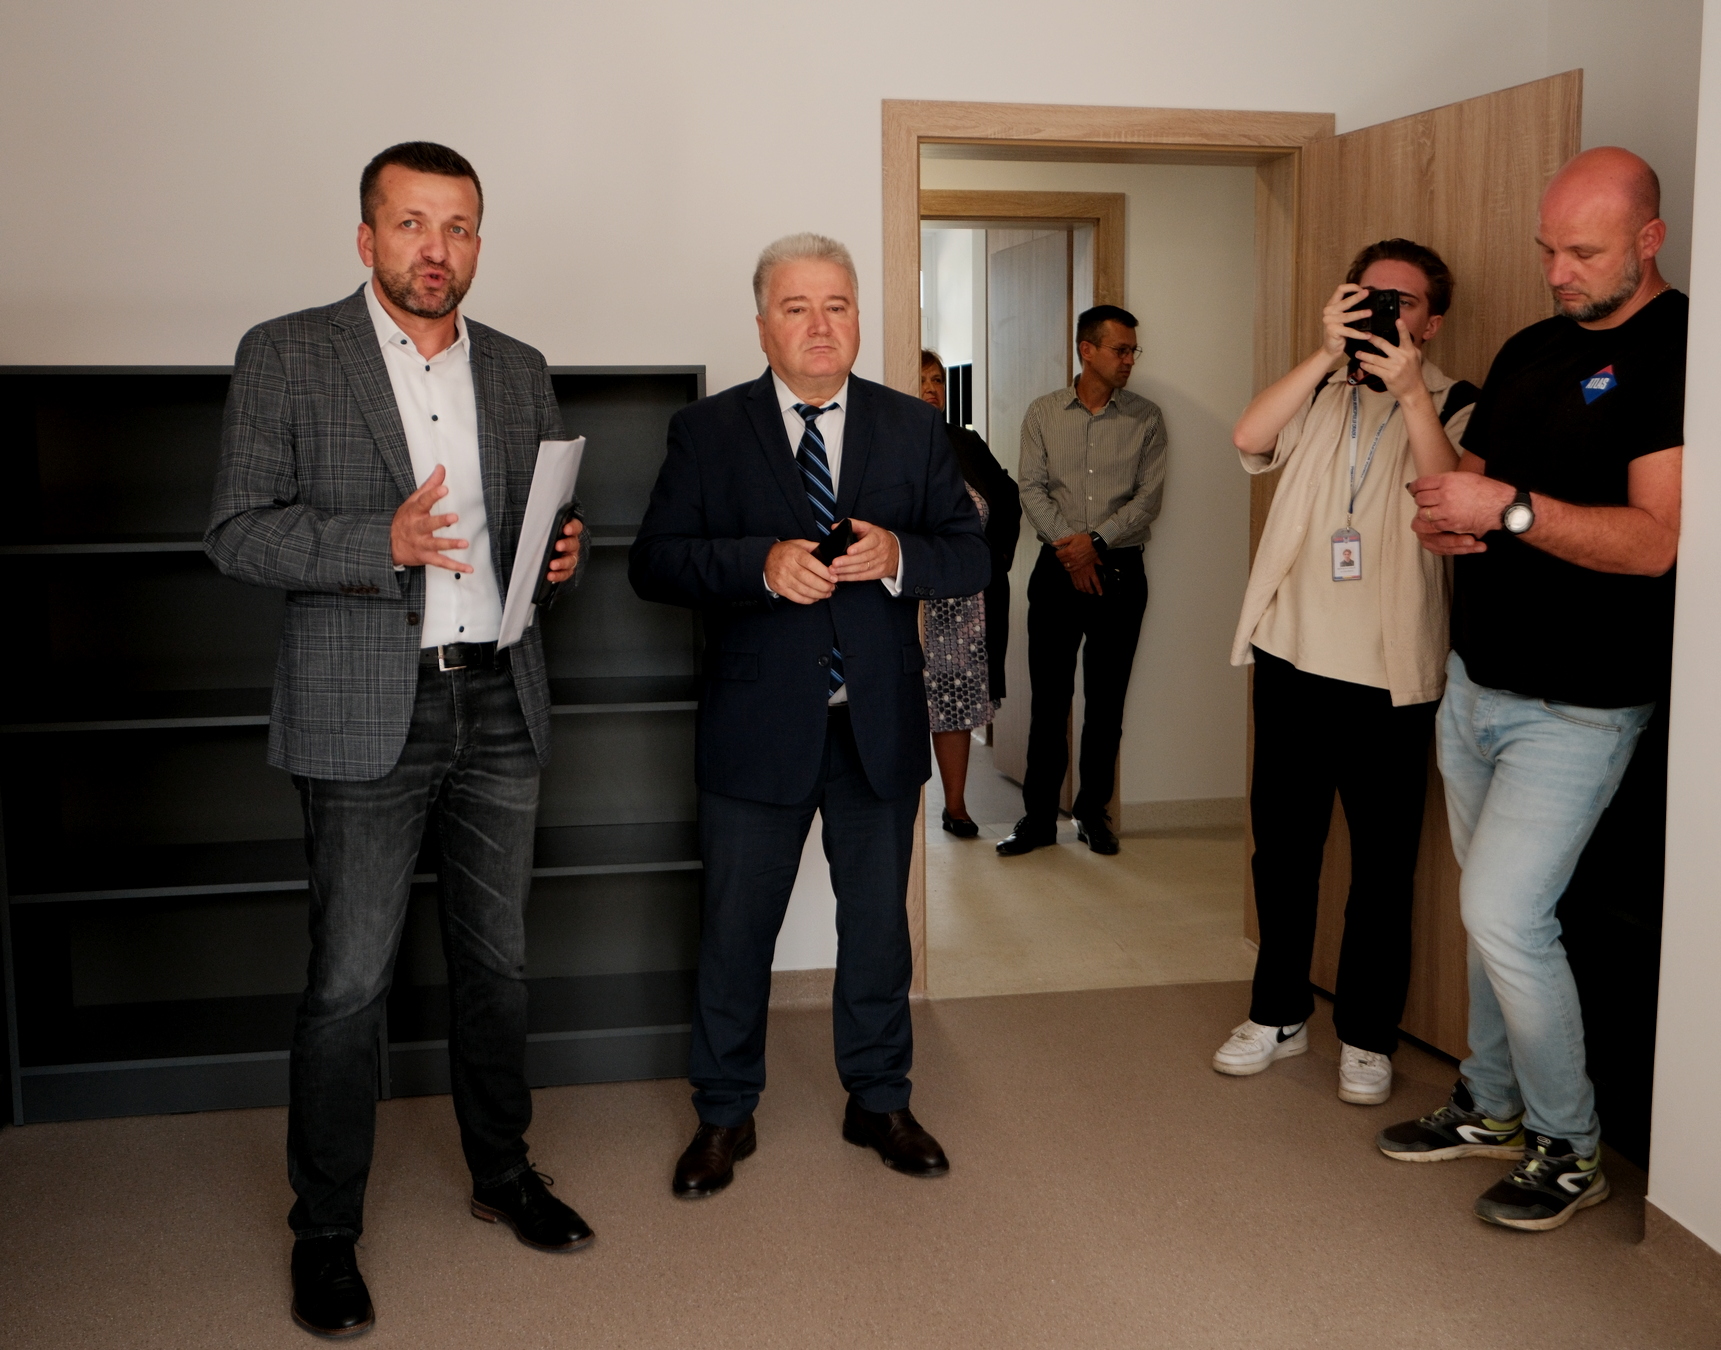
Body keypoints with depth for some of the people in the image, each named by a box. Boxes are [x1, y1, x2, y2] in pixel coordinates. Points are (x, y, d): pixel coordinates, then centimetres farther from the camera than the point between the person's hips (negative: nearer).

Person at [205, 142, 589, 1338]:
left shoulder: (519, 371, 12)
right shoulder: (286, 356, -1)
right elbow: (238, 533, -7)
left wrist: (562, 549, -4)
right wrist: (382, 541, -22)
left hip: (499, 702, 4)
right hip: (368, 710, -4)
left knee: (496, 961, 14)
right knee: (348, 984, 0)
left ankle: (503, 1173, 33)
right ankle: (326, 1231, 18)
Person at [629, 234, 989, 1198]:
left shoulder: (914, 428, 5)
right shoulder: (707, 432, -1)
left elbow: (973, 555, 2)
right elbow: (654, 563, -7)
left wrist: (898, 555, -19)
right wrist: (760, 565, -23)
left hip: (880, 725, 2)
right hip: (757, 729, -1)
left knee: (879, 924, 15)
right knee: (735, 933, 9)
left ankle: (880, 1101, 34)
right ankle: (725, 1116, 28)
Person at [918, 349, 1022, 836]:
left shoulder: (966, 444, 10)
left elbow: (1008, 499, 20)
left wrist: (997, 554, 12)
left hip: (965, 599, 4)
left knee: (958, 701, 7)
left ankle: (956, 805, 15)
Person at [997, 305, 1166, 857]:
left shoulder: (1146, 418, 5)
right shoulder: (1042, 413, 6)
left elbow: (1148, 497, -1)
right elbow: (1032, 488, 0)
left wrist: (1096, 540, -13)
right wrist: (1069, 548, -11)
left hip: (1120, 569, 0)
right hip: (1057, 568, 0)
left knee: (1106, 698, 4)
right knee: (1048, 696, 2)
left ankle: (1094, 813, 15)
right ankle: (1039, 816, 10)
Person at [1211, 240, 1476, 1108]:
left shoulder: (1453, 406, 1)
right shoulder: (1318, 391, 10)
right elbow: (1249, 439, -9)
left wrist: (1410, 392, -22)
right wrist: (1328, 355, -15)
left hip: (1390, 668, -3)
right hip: (1293, 653, 3)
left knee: (1382, 859, 6)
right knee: (1282, 841, 13)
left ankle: (1367, 1035, 21)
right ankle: (1278, 1012, 29)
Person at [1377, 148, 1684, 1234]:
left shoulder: (1677, 351, -13)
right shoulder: (1531, 349, 12)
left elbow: (1652, 540, -22)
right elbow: (1471, 476, 18)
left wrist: (1507, 507, -24)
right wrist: (1444, 518, -5)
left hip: (1576, 707, -7)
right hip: (1475, 684, 8)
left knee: (1505, 916, -9)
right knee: (1493, 910, 15)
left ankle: (1571, 1148, 11)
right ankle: (1493, 1107, 30)